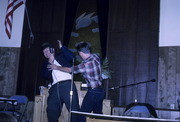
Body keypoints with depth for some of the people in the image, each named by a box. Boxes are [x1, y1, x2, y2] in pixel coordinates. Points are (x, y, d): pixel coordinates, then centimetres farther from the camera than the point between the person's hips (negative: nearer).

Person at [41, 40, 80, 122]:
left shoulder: (61, 56, 17)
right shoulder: (46, 64, 25)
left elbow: (72, 57, -1)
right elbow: (45, 76, 8)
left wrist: (62, 48, 0)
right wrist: (50, 63, 3)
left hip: (67, 84, -4)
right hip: (55, 87, 4)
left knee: (74, 109, -9)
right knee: (51, 111, 1)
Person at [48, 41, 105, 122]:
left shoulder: (85, 65, -21)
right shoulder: (96, 57, -2)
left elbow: (69, 70, -8)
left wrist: (57, 67, 6)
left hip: (93, 92, -8)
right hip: (101, 91, 8)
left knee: (82, 114, 1)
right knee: (98, 114, 17)